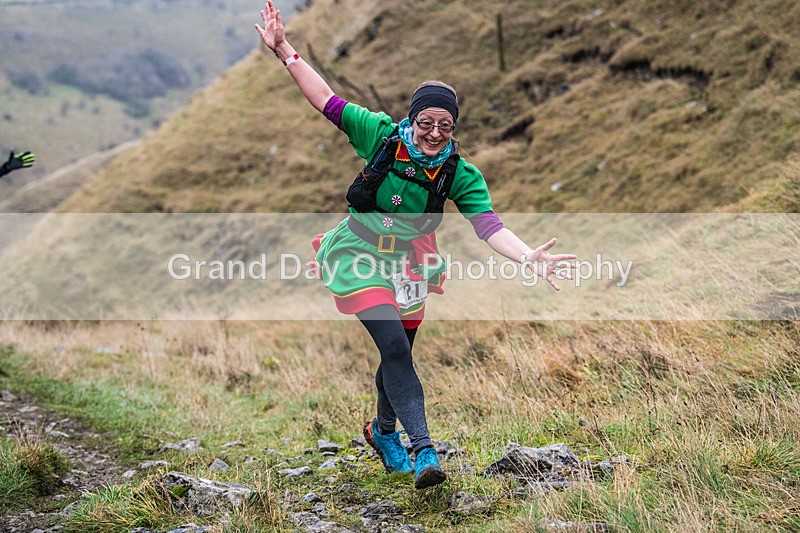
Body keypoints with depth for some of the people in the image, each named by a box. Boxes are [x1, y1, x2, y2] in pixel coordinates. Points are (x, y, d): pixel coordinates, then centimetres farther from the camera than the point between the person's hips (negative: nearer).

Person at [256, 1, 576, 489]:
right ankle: (424, 450, -19)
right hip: (361, 256, -3)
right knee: (394, 347, -18)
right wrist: (284, 50, -14)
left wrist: (529, 257, -44)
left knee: (398, 354, 13)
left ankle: (384, 432, 42)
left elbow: (489, 225, -27)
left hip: (409, 264, 3)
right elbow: (326, 100, -11)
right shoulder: (382, 135, -18)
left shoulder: (460, 174, -16)